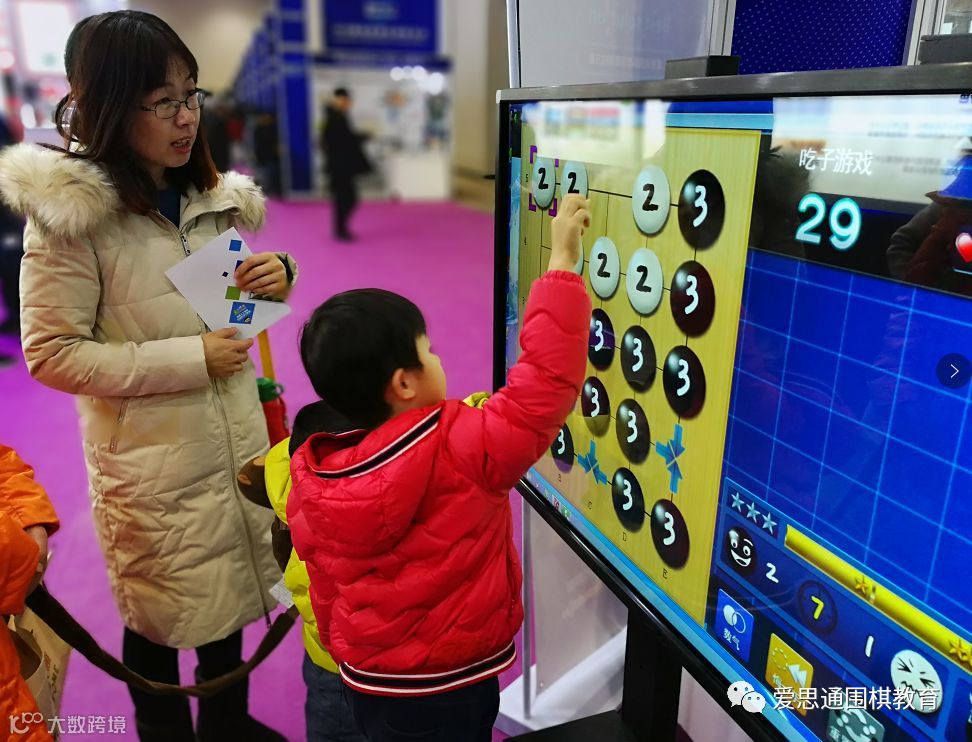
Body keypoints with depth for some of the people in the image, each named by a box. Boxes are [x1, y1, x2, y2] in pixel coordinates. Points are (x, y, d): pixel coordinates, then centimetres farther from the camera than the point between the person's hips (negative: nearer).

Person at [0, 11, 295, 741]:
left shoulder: (213, 195, 3)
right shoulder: (69, 214, -15)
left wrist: (277, 275, -8)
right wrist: (189, 360, -21)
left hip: (236, 434, 6)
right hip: (149, 458, -5)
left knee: (232, 586, 22)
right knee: (159, 612, 16)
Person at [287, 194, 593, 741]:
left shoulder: (315, 481, -10)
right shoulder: (458, 449, -29)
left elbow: (328, 595, 2)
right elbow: (545, 384, -26)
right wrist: (563, 261, -21)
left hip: (369, 685, 6)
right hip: (447, 693, -5)